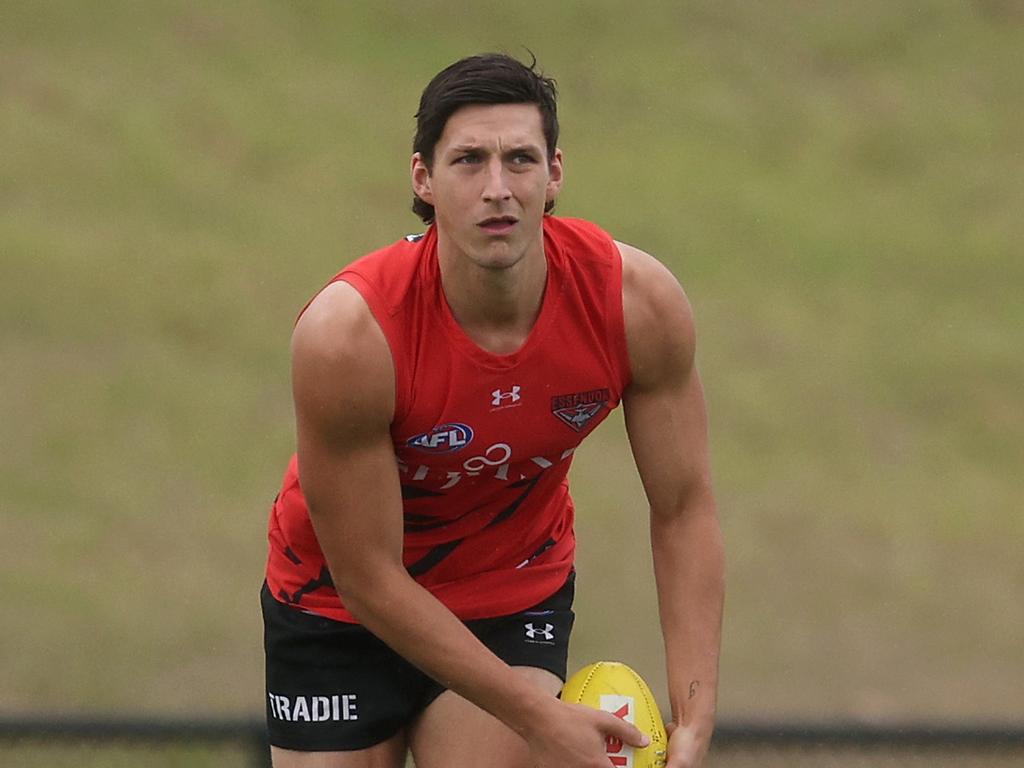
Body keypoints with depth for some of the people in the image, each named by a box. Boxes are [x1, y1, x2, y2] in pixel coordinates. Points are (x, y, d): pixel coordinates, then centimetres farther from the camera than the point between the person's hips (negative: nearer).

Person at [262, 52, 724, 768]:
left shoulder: (641, 300, -22)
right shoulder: (347, 333, -32)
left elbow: (683, 510, -10)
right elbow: (367, 576, -24)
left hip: (519, 597, 2)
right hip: (339, 607, -2)